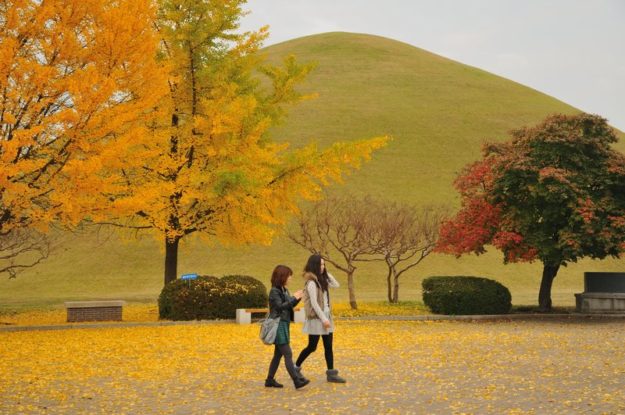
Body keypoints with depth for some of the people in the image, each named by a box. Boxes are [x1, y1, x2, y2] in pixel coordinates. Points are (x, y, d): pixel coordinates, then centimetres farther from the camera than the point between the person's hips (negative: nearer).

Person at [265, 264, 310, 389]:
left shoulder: (284, 290, 13)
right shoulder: (274, 291, -13)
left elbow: (289, 305, 19)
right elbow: (280, 306, -22)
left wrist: (297, 298, 3)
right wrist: (294, 298, -18)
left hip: (284, 325, 9)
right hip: (279, 325, -9)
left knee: (278, 354, 12)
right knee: (288, 354, -11)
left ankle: (270, 380, 19)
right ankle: (297, 380, -14)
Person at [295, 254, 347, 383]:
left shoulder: (321, 279, 10)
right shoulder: (311, 282, -15)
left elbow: (336, 285, 16)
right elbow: (314, 303, -18)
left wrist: (326, 273, 6)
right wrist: (323, 319, -19)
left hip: (325, 316, 8)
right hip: (316, 318, -8)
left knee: (328, 346, 6)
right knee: (312, 347, 1)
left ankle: (331, 373, 9)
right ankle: (296, 368, 18)